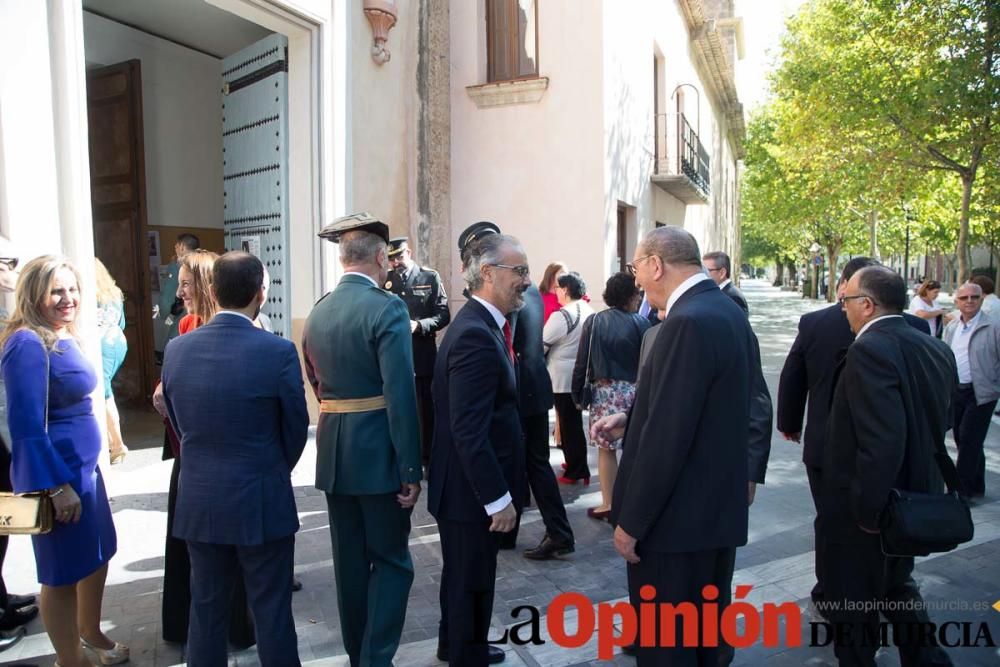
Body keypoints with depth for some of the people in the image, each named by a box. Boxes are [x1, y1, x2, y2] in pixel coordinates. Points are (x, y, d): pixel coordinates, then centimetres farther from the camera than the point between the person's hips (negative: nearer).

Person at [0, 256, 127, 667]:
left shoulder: (64, 337, 8)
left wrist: (80, 473, 19)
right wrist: (58, 486, -22)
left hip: (84, 466, 9)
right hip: (57, 473, -9)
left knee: (98, 555, 23)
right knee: (63, 571, 9)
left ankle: (89, 631, 45)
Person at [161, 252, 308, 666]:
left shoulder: (176, 350, -5)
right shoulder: (278, 352, -17)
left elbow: (178, 424, 6)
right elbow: (296, 429, -5)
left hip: (198, 502, 4)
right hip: (261, 502, -4)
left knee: (206, 609, 18)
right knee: (271, 611, 10)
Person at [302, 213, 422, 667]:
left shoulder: (317, 312, 7)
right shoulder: (387, 307, -14)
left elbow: (316, 385, 14)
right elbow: (400, 395, -19)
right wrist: (411, 468, -15)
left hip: (332, 454, 7)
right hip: (379, 454, -6)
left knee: (349, 561, 17)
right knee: (391, 561, 6)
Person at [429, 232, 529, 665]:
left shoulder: (480, 325, 8)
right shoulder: (475, 335, -25)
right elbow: (468, 431, -28)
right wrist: (497, 497, -22)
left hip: (475, 484, 10)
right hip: (472, 489, -10)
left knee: (466, 577, 26)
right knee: (470, 582, 10)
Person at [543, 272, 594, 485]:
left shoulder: (562, 315, -18)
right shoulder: (589, 312, 5)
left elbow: (541, 344, -12)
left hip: (564, 379, -8)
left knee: (569, 425, 4)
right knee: (576, 423, 18)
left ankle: (575, 472, 14)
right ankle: (579, 466, 29)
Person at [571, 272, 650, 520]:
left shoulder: (594, 322, -2)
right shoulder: (641, 323, -5)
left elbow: (582, 362, -2)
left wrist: (578, 394, 5)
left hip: (605, 391, 0)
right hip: (635, 391, 0)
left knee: (606, 449, 8)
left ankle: (608, 504, 13)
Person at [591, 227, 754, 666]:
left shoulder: (688, 322, -23)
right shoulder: (727, 312, 7)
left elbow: (667, 437, -25)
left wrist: (631, 521, -17)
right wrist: (630, 421, 7)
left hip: (678, 515, -9)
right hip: (717, 507, 9)